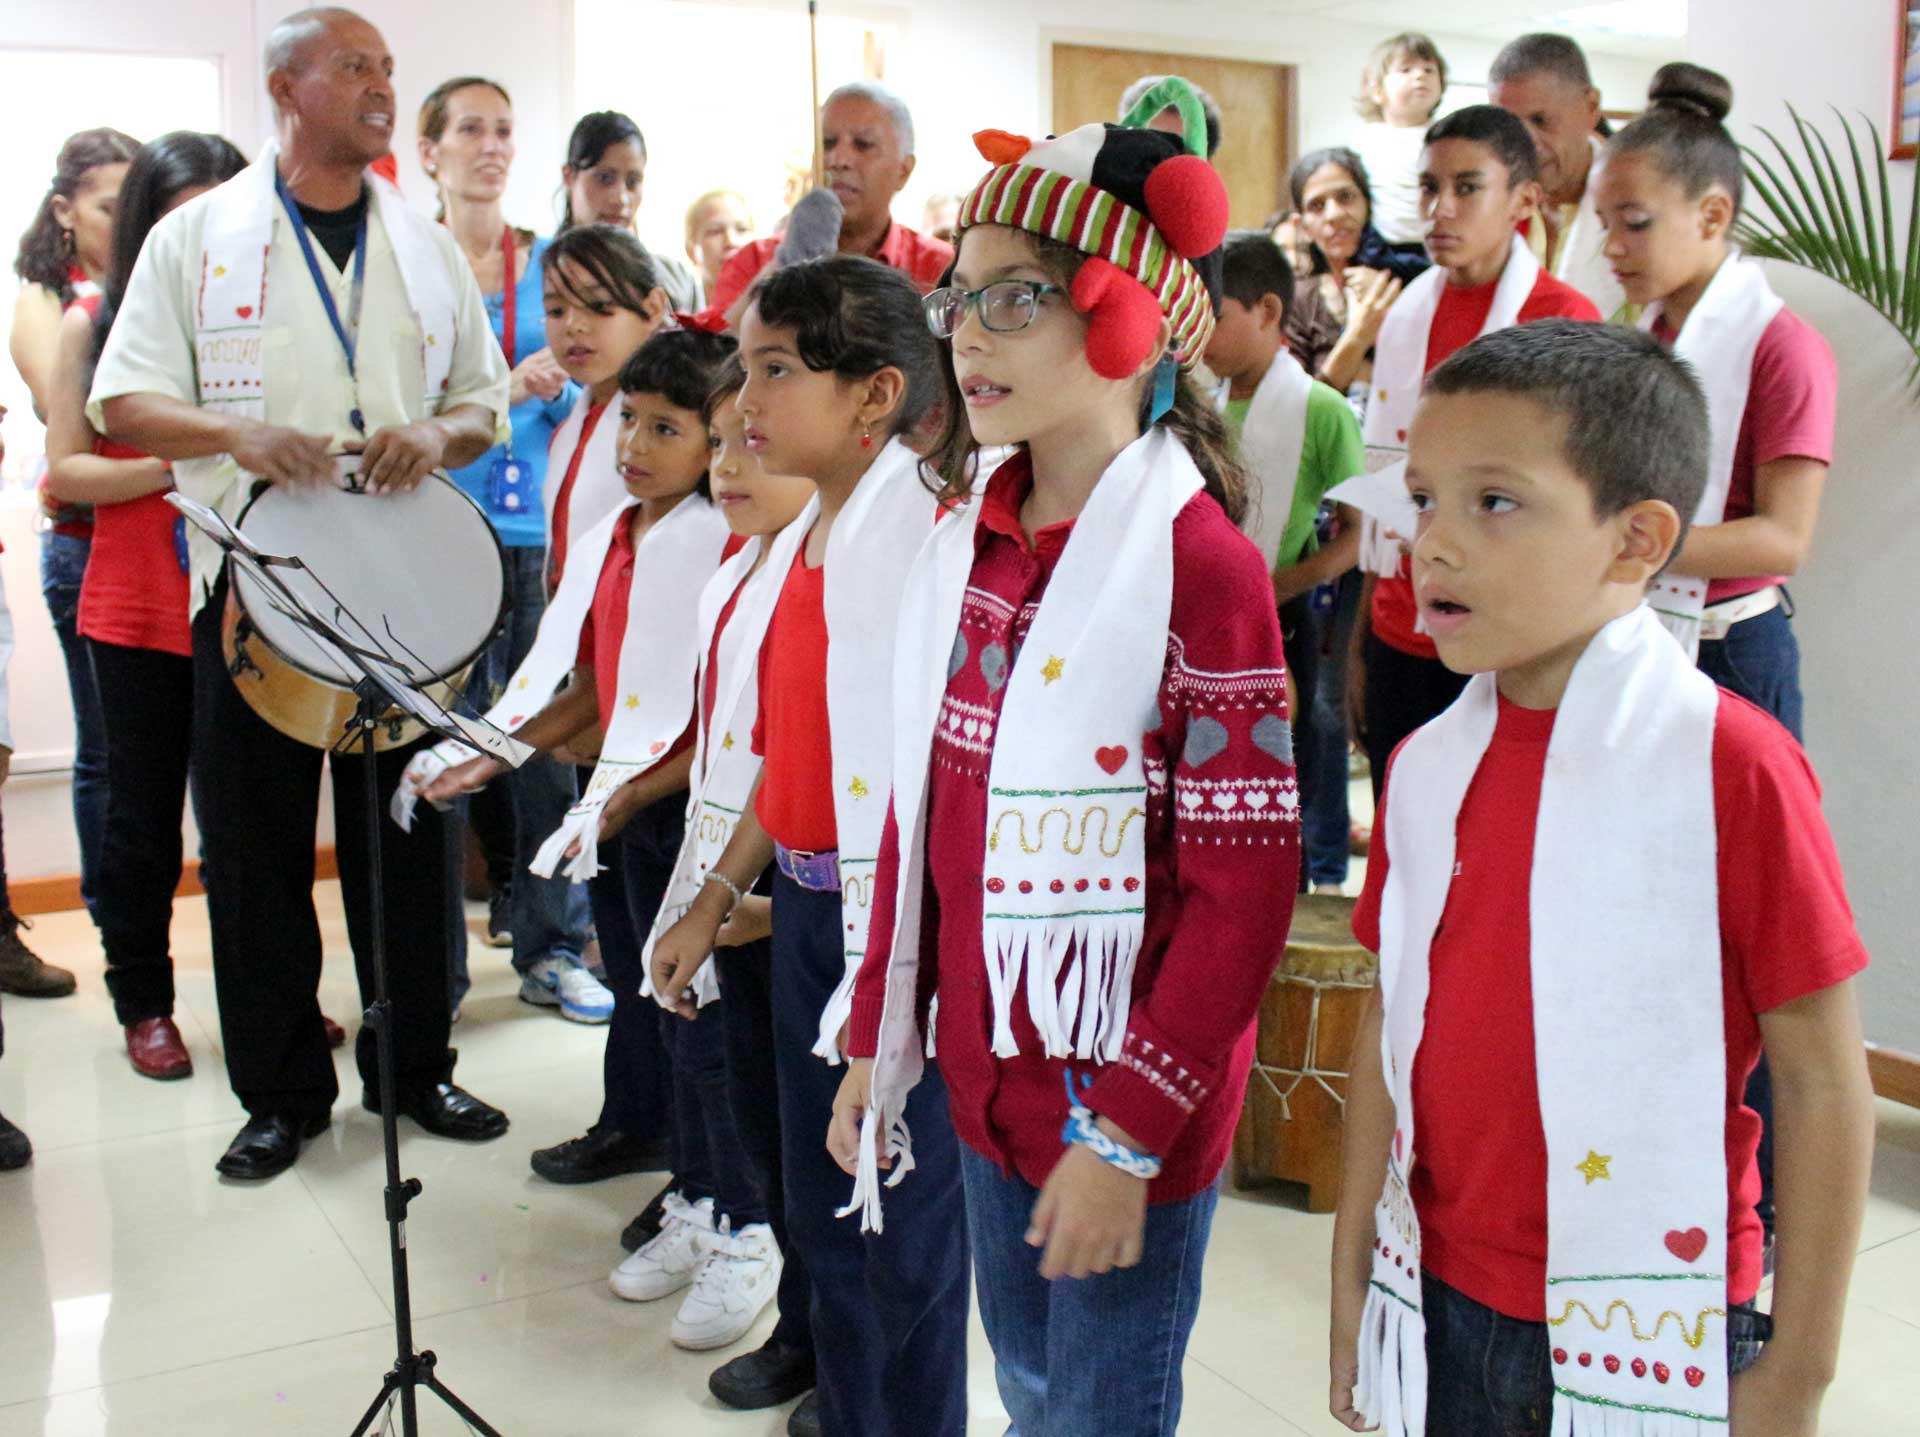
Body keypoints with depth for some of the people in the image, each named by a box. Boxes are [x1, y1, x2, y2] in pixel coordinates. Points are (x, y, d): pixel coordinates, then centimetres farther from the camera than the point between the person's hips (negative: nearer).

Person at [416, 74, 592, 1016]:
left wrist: (556, 389, -11)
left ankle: (551, 943, 19)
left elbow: (585, 393, 11)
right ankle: (432, 965, 12)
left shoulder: (553, 262, 11)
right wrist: (507, 387, -18)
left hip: (540, 529, 3)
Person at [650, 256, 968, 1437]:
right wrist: (715, 901, 16)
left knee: (906, 1207, 8)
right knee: (818, 1189, 22)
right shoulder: (810, 536, 7)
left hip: (898, 915, -9)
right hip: (804, 901, 9)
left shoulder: (923, 539, -20)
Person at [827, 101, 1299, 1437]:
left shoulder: (1199, 563, -18)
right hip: (986, 1075, 6)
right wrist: (879, 1040, 10)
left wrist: (1128, 1126, -18)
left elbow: (1243, 892, -18)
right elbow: (922, 812, 9)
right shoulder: (967, 545, 4)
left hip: (1126, 1103, -6)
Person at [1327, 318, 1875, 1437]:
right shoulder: (1429, 767, 0)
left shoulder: (1735, 766, -16)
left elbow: (1824, 1082, -12)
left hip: (1645, 1345, -4)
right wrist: (1355, 1279, 9)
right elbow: (1394, 1020, 6)